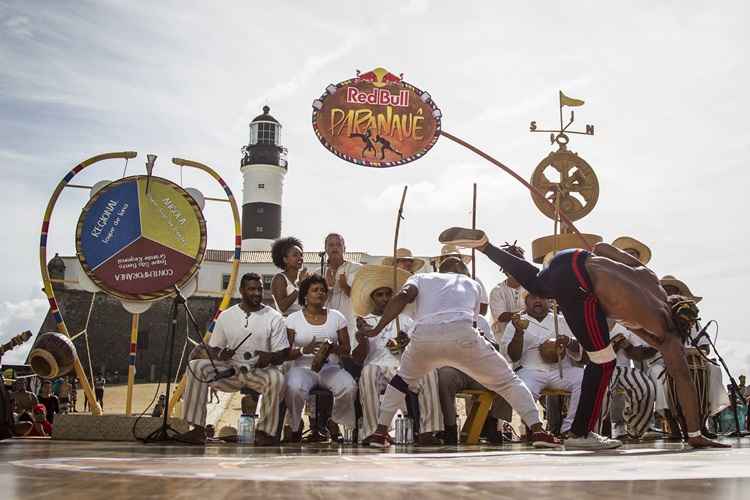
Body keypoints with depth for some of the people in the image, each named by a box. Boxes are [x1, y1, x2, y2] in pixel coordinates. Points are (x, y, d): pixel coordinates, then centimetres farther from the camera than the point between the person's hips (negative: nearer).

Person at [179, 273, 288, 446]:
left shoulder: (274, 317, -1)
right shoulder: (226, 316, 7)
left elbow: (283, 353, -3)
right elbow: (213, 348, 11)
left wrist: (270, 357, -26)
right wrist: (220, 355, -14)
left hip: (260, 371, -2)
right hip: (230, 370, 3)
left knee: (276, 378, -36)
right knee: (196, 366, -19)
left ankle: (265, 431, -17)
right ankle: (198, 430, -17)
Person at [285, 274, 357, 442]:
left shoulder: (336, 317, 10)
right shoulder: (293, 319, 4)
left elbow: (347, 349, 9)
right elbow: (286, 352, -1)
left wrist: (333, 348, -14)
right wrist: (304, 350, -21)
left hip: (331, 367, 2)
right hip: (303, 367, -2)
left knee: (350, 387, -29)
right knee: (294, 389, -36)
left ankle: (334, 422, 3)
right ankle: (295, 426, -3)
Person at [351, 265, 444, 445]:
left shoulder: (405, 320, 25)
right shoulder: (364, 322, 20)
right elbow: (357, 359, 8)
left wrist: (407, 345, -5)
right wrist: (363, 336, -9)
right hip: (377, 367, -2)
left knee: (429, 371, -29)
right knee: (368, 372, -37)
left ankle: (427, 431, -32)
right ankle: (371, 432, -39)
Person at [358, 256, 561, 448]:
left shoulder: (421, 278, 30)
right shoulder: (472, 284, 33)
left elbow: (402, 296, 9)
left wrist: (377, 329, 9)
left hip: (423, 336, 2)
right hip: (461, 334, -1)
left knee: (403, 378, 32)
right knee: (507, 381, 17)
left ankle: (380, 433, 27)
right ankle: (537, 430, 6)